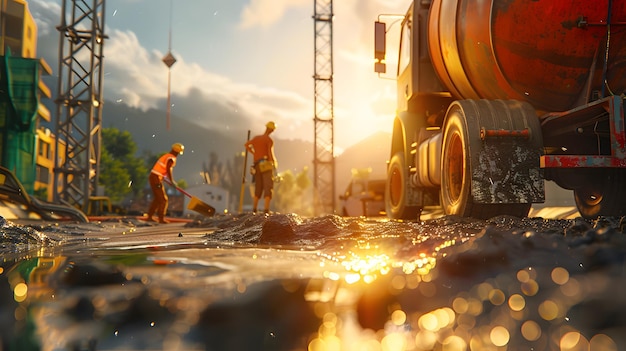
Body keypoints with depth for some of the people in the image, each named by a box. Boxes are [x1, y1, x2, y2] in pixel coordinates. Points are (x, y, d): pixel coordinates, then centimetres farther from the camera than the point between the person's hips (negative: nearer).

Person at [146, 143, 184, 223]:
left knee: (157, 198, 19)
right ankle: (161, 218, -1)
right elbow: (169, 171, -23)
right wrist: (172, 181, -9)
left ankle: (150, 216, 21)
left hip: (152, 177, 10)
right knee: (163, 199, -2)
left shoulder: (166, 156, 18)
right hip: (156, 179, -10)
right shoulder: (171, 159, -13)